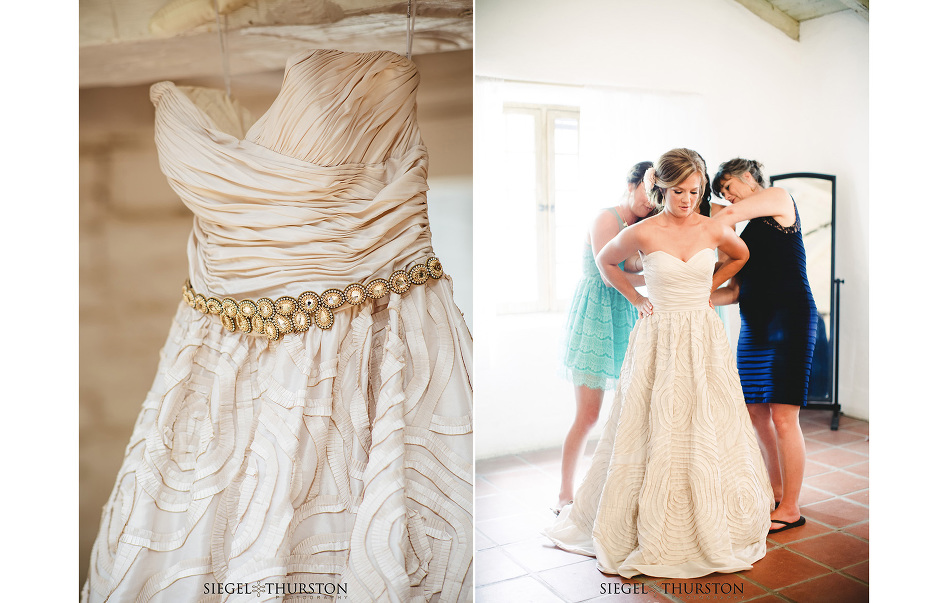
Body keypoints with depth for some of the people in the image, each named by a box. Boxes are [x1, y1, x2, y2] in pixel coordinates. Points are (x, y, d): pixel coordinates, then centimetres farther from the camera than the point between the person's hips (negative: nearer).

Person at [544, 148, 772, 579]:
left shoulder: (714, 230, -1)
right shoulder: (642, 233, -8)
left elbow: (741, 256, 21)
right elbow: (605, 261, 10)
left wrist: (707, 288, 12)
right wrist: (636, 299, 5)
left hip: (705, 341, 2)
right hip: (659, 339, -2)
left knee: (709, 433, 7)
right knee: (656, 434, 3)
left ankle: (713, 529, 26)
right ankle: (653, 532, 20)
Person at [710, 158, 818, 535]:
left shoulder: (779, 198, 2)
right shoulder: (746, 234, 20)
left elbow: (729, 215, -15)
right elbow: (736, 289, 11)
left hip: (790, 322, -7)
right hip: (754, 327, 8)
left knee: (783, 418, -6)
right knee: (755, 412, 8)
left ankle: (790, 509, 6)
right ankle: (776, 489, 25)